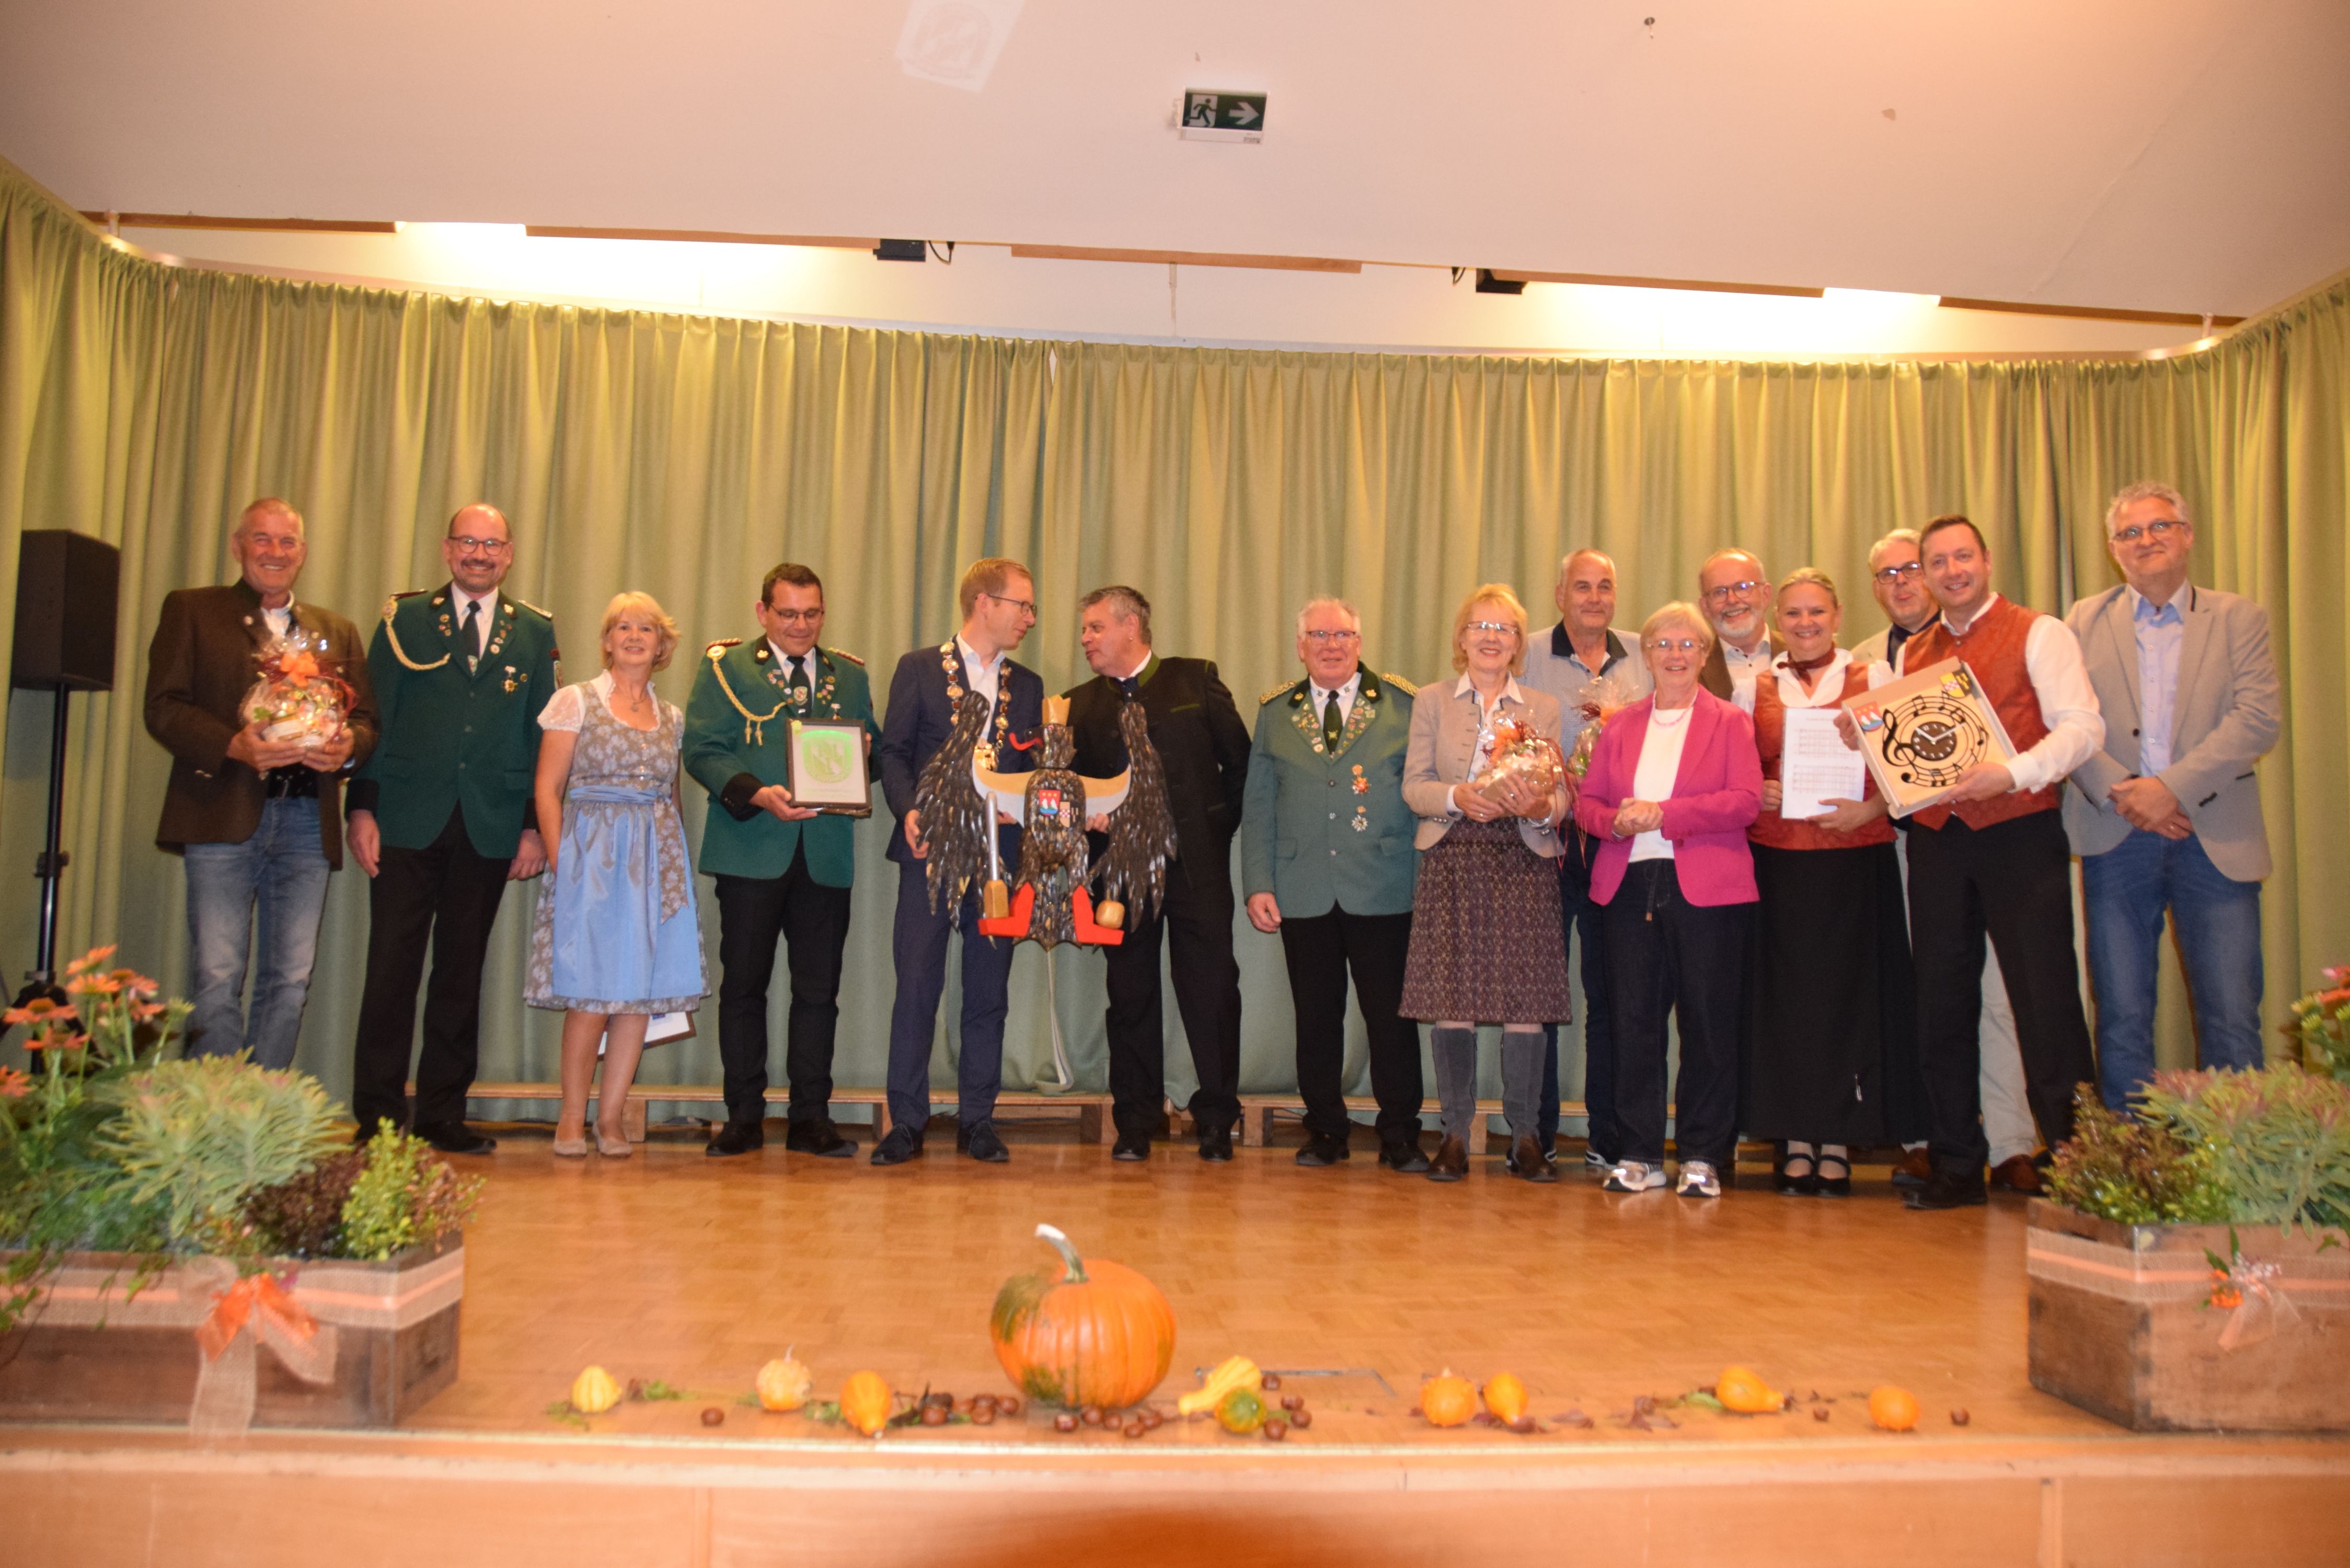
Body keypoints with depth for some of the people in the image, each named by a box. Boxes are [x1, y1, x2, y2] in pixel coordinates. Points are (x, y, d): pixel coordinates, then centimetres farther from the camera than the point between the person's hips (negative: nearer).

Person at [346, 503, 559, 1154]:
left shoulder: (535, 630, 11)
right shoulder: (405, 618, 8)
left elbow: (541, 735, 9)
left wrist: (534, 825, 2)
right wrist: (363, 808, -4)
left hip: (488, 829, 1)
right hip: (408, 824, -1)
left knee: (461, 975, 6)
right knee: (392, 970, -1)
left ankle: (443, 1115, 14)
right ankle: (377, 1117, 7)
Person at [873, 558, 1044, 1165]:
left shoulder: (1028, 686, 13)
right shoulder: (919, 669, 4)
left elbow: (1032, 770, 13)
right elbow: (894, 752, 0)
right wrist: (907, 811, -16)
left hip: (999, 855, 3)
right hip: (931, 850, -3)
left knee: (988, 994, 6)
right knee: (916, 989, -1)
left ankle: (977, 1121, 15)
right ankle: (906, 1124, 7)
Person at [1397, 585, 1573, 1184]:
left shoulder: (1544, 708, 13)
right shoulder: (1432, 703, 11)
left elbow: (1561, 794, 5)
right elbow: (1414, 785, 3)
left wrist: (1539, 807, -17)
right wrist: (1460, 798, -16)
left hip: (1525, 862, 1)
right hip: (1453, 862, 0)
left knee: (1527, 999, -3)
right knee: (1451, 999, -2)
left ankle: (1525, 1136, 8)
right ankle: (1455, 1134, 9)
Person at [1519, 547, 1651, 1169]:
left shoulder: (1643, 659, 13)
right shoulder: (1529, 659, 6)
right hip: (1545, 838, -2)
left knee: (1611, 990, 4)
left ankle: (1607, 1138, 12)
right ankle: (1534, 1135, 11)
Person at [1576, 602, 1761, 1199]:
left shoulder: (1731, 722, 6)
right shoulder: (1619, 727, 16)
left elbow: (1746, 801, -7)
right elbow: (1587, 801, 14)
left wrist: (1663, 813, -14)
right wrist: (1615, 821, -9)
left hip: (1706, 888, -3)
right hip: (1630, 886, 3)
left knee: (1707, 1024, 0)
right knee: (1634, 1020, 4)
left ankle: (1703, 1159, 9)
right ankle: (1641, 1155, 12)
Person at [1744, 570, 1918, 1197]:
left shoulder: (1872, 677, 6)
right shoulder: (1755, 686, 11)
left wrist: (1866, 809, -14)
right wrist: (1758, 795, -8)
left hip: (1855, 857, -1)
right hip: (1776, 858, 1)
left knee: (1847, 992, 0)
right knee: (1786, 994, 2)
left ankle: (1838, 1143, 7)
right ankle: (1796, 1142, 10)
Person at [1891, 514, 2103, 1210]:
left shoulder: (2038, 633, 1)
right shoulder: (1912, 653, 16)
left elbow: (2083, 727, -9)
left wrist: (2013, 773, -24)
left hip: (2019, 834, -5)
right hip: (1934, 836, 5)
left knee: (2045, 1001, -5)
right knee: (1942, 1003, 8)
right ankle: (1958, 1166, 18)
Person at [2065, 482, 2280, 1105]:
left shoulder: (2239, 619, 8)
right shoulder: (2085, 622, 10)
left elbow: (2258, 720, -5)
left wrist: (2172, 787, -16)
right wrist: (2123, 795, -14)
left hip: (2215, 839, 0)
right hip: (2116, 839, 1)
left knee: (2232, 1021, -1)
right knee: (2122, 1019, 4)